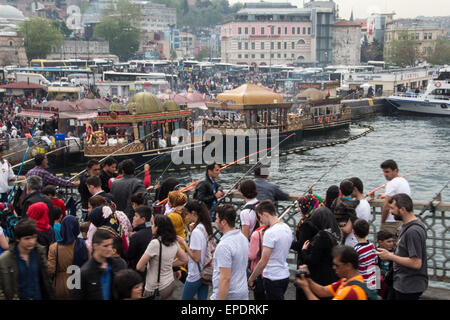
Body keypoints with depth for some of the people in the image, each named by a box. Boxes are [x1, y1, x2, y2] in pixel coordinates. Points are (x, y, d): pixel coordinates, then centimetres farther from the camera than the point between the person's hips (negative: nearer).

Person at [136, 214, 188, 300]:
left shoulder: (155, 243, -23)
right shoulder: (174, 242, -2)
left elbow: (139, 267, -21)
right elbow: (184, 260, 11)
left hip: (156, 289, -6)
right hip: (170, 284, 6)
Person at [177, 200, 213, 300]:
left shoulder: (196, 231, -23)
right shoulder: (207, 227, 3)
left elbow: (196, 257, -23)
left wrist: (184, 243, -14)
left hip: (195, 275, -8)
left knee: (185, 298, 7)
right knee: (202, 298, 13)